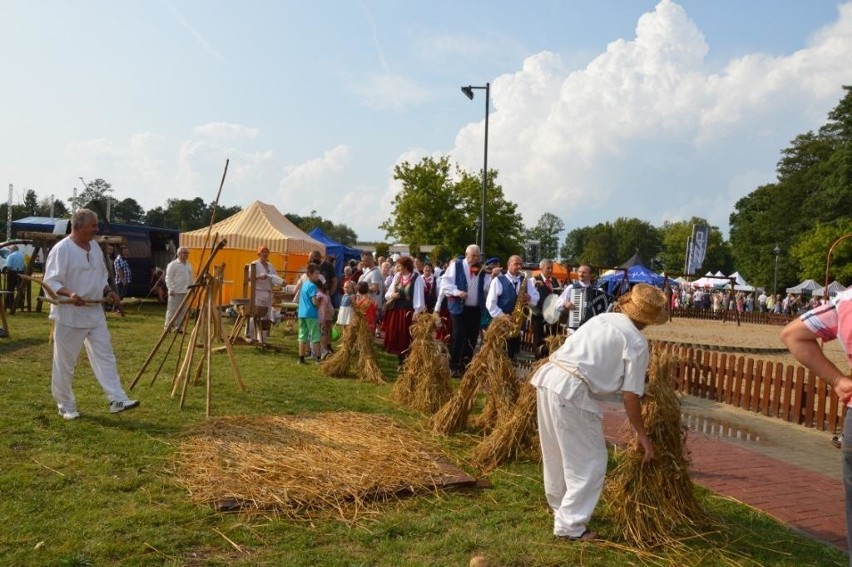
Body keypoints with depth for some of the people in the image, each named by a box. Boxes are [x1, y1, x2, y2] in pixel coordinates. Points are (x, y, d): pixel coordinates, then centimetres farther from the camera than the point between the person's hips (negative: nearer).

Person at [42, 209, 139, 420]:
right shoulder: (62, 249, -14)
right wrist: (70, 294, -33)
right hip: (69, 314, -7)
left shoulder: (95, 247, 10)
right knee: (65, 363, 5)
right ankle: (66, 406, 19)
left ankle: (117, 399, 3)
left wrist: (108, 291, 3)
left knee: (105, 355, 3)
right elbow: (50, 281, -17)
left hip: (94, 312, 7)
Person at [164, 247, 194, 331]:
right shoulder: (173, 265, -6)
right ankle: (167, 327, 6)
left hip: (186, 292, 7)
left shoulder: (189, 265, 15)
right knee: (172, 310, -4)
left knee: (183, 311, 7)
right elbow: (168, 278, -10)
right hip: (176, 292, -7)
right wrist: (171, 289, -18)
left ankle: (178, 328, 14)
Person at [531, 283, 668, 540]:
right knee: (589, 462, 7)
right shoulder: (637, 342, -1)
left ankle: (561, 507, 43)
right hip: (571, 391, -8)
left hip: (548, 376, 8)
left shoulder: (603, 318, 19)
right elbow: (630, 395, -1)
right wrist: (641, 434, 12)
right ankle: (570, 525, 11)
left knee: (556, 454, 24)